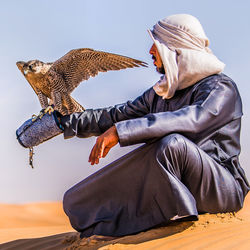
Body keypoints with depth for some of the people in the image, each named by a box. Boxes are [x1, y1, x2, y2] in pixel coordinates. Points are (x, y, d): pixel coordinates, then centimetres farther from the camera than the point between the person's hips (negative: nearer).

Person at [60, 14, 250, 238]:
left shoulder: (221, 88, -13)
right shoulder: (160, 93, 14)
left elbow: (191, 120, -32)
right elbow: (118, 115, 20)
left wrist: (121, 131, -36)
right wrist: (67, 122, 15)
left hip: (223, 187, -6)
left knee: (172, 142, -38)